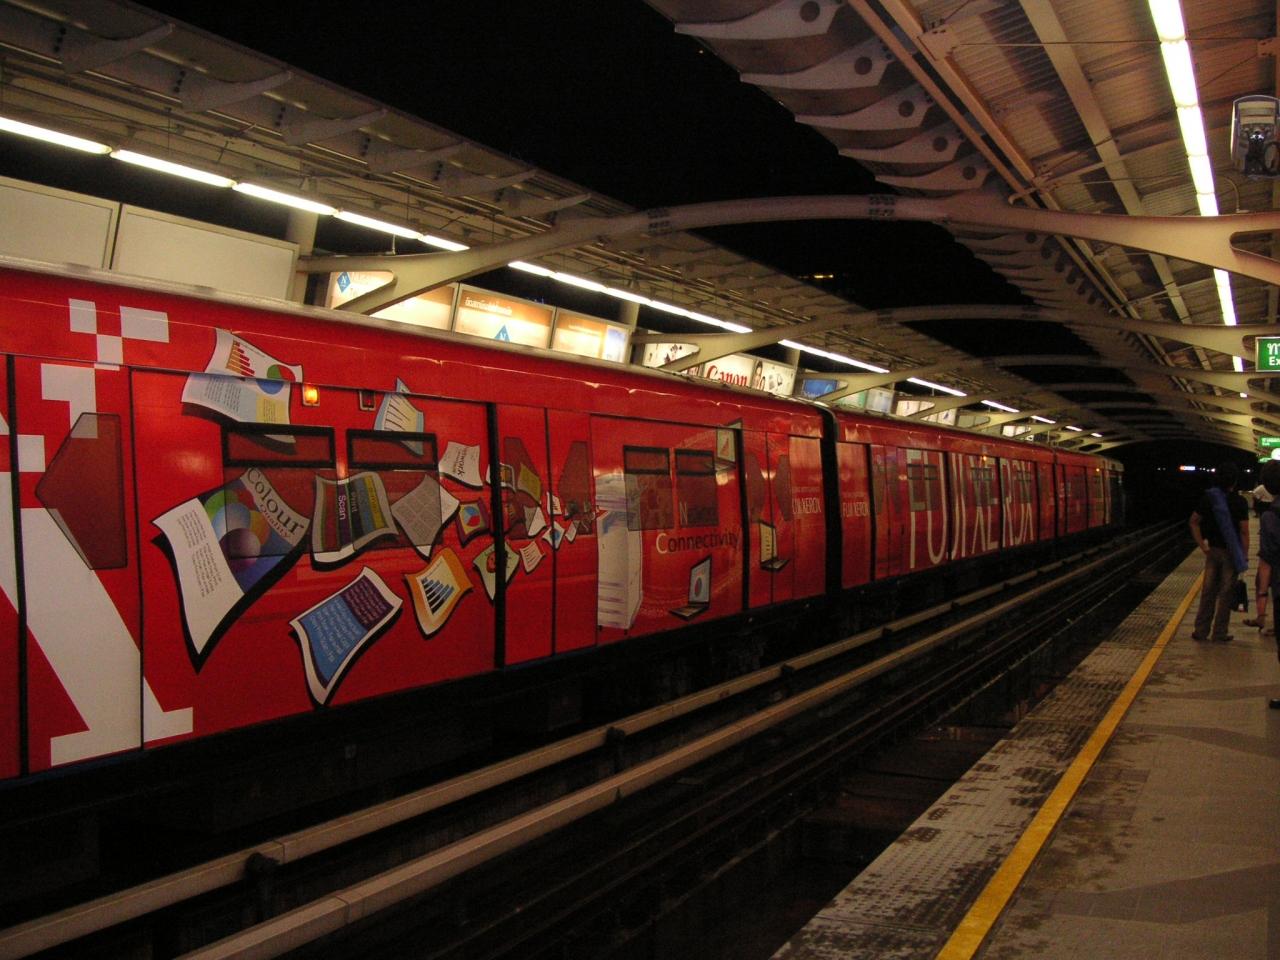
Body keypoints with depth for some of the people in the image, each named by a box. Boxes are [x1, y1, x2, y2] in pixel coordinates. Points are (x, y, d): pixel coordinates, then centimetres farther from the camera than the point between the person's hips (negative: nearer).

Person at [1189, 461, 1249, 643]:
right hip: (1231, 553, -4)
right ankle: (1219, 634, 10)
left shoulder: (1208, 497, -1)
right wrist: (1245, 555, -6)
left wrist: (1203, 546, 5)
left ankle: (1201, 631, 14)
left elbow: (1193, 522, 2)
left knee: (1208, 591, 11)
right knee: (1225, 594, 4)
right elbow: (1244, 531, -14)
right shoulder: (1239, 502, -13)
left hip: (1213, 551, 4)